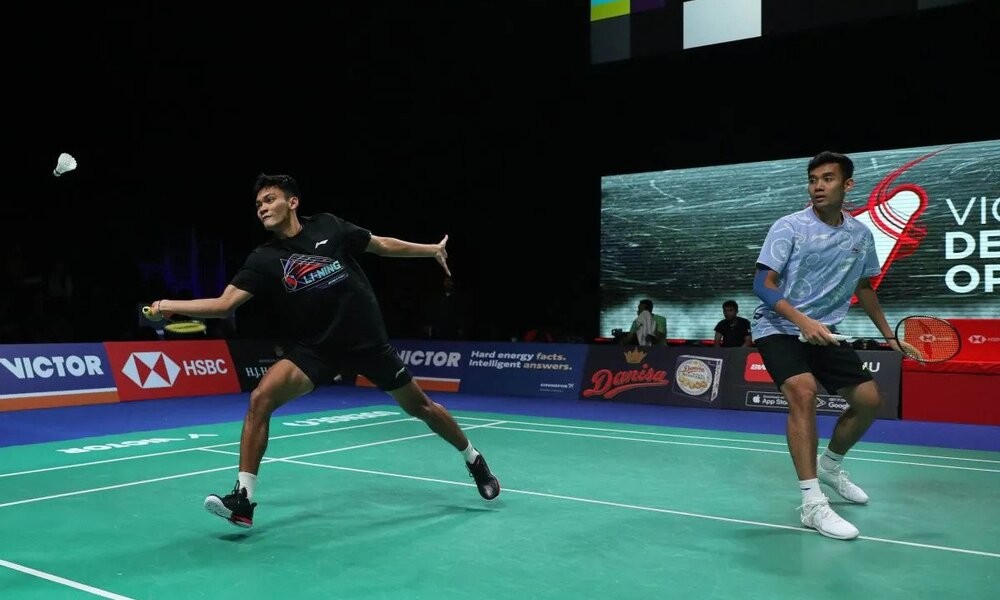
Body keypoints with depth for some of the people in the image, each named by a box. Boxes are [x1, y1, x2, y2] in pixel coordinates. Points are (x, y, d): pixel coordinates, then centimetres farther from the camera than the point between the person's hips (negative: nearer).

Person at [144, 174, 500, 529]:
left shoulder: (328, 226, -5)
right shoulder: (264, 259, -5)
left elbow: (382, 245, 8)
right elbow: (224, 304, -12)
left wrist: (431, 249, 12)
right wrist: (169, 305, -25)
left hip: (368, 341, -1)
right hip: (316, 348, 1)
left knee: (419, 407, 11)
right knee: (260, 398, -21)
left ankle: (473, 458, 38)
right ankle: (243, 499, -13)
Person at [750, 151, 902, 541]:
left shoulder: (861, 235, 4)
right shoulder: (789, 227, -13)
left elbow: (864, 287, 19)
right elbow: (763, 285, -18)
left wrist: (888, 335, 18)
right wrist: (803, 320, -32)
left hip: (824, 333, 6)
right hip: (778, 328, -6)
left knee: (869, 399, 6)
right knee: (803, 392, -29)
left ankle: (830, 466, 34)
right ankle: (812, 504, -26)